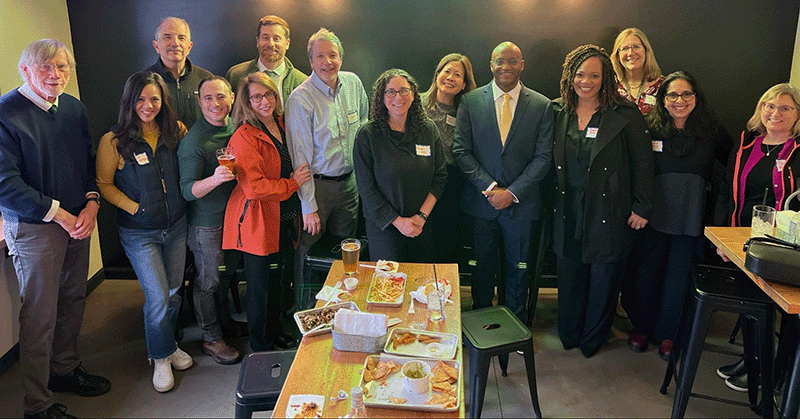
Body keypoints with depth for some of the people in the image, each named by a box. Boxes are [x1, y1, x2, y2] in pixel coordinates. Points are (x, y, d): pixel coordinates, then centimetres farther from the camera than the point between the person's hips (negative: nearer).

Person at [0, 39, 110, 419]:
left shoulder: (75, 109, 8)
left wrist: (91, 204, -2)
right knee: (40, 315, 3)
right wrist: (59, 215, -15)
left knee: (73, 301, 17)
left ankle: (65, 369, 38)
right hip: (33, 227, -6)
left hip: (78, 222, 6)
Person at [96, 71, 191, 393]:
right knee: (158, 297, -4)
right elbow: (104, 185, -4)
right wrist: (135, 207, -12)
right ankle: (161, 357, 20)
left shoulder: (176, 131, -1)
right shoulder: (113, 141, -11)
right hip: (139, 233, -3)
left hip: (176, 225, 4)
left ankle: (167, 345, 36)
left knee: (173, 292, 13)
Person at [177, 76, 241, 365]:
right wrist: (214, 179, -39)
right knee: (208, 281, 6)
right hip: (206, 222, -7)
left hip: (234, 214, 7)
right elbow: (187, 191, -23)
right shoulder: (193, 141, -20)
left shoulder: (237, 128, 3)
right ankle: (212, 339, 22)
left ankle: (225, 322, 41)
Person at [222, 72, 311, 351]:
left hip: (284, 217, 7)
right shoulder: (245, 137, -17)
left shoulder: (282, 125, 8)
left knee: (277, 278, 21)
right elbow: (253, 187, -23)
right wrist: (292, 184, -15)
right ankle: (260, 348, 23)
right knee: (259, 284, 6)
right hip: (257, 219, -7)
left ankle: (275, 332, 40)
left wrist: (298, 178, 7)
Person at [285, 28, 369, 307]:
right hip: (317, 185, -5)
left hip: (350, 182, 5)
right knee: (309, 251, 6)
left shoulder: (353, 83, 1)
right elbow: (301, 158, -16)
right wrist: (308, 207, -16)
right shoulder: (300, 100, -16)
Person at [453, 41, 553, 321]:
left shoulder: (541, 105, 0)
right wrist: (489, 187, -12)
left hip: (521, 202, 0)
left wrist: (512, 192, -12)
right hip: (481, 201, 0)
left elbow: (543, 157, -3)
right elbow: (461, 150, -4)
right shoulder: (470, 101, 0)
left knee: (518, 268, 13)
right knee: (483, 266, 13)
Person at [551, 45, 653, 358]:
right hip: (568, 210, 3)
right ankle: (569, 334, 32)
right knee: (568, 274, 11)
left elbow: (643, 162, -2)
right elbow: (548, 160, 11)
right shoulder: (558, 112, 4)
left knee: (603, 277, 8)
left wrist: (642, 207, -4)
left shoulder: (625, 114, -6)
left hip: (608, 210, -3)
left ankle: (593, 339, 29)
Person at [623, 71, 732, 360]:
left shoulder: (711, 130, 2)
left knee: (679, 276, 8)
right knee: (646, 272, 7)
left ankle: (666, 334, 25)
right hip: (654, 214, -1)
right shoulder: (649, 129, -2)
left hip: (691, 217, 1)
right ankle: (641, 327, 27)